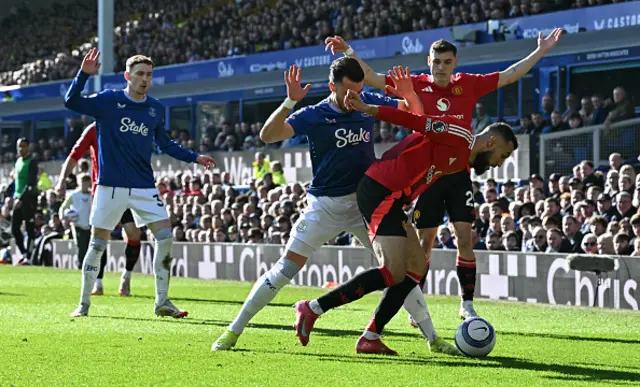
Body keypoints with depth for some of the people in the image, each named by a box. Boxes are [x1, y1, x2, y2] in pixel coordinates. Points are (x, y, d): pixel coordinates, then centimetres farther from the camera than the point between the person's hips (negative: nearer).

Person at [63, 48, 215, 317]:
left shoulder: (156, 109, 7)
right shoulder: (108, 100, -5)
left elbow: (165, 144, 21)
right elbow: (71, 102, -13)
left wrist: (194, 158, 15)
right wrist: (84, 74, -25)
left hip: (144, 187, 3)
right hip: (110, 186, -3)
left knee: (165, 237, -6)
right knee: (97, 243, 1)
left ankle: (162, 302, 3)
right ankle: (84, 303, 14)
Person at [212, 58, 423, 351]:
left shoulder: (368, 104, 0)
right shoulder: (314, 115, -10)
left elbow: (416, 115, 8)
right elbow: (268, 135, -21)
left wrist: (408, 94, -14)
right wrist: (290, 102, -34)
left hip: (365, 201, 3)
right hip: (325, 204, -3)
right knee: (288, 266, -9)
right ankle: (234, 331, -1)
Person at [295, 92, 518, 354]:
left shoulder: (463, 162, 21)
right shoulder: (458, 136, -10)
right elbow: (415, 121, -17)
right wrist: (367, 109, -22)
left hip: (392, 200, 11)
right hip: (380, 192, -11)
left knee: (416, 267, 8)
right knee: (393, 273, -15)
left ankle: (371, 338, 7)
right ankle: (312, 309, -12)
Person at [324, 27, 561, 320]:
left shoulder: (468, 85, 4)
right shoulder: (416, 85, -2)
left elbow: (509, 75, 10)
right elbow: (372, 79, -4)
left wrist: (540, 52, 7)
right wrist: (349, 52, -15)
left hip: (458, 172, 2)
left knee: (465, 237, -4)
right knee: (424, 241, 2)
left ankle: (467, 304, 4)